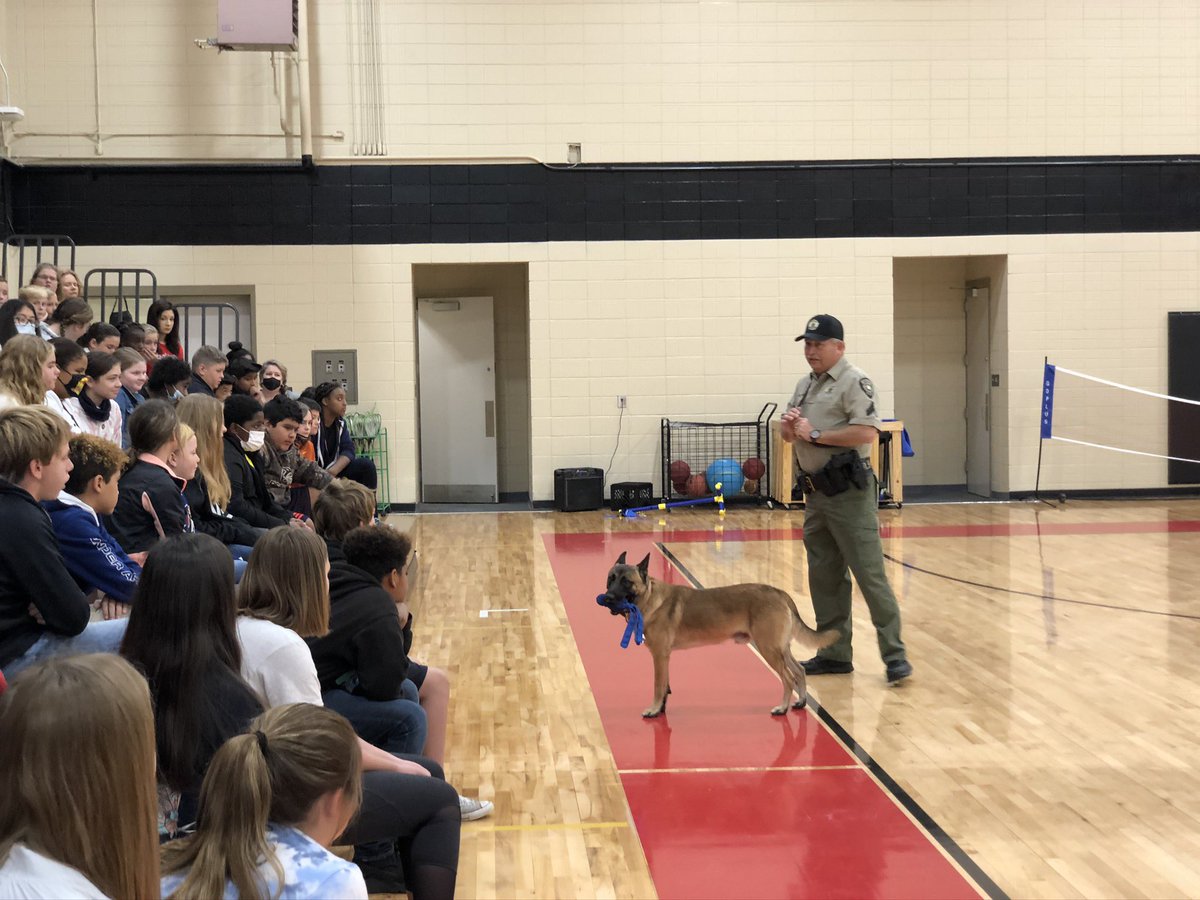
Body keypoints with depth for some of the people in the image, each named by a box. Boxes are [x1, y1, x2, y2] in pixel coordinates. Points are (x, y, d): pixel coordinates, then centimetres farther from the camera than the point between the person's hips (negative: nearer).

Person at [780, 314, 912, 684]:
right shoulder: (805, 385, 16)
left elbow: (867, 432, -22)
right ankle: (835, 653, 19)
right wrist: (789, 427, -3)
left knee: (870, 574, -8)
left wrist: (816, 434, -17)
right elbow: (788, 434, 21)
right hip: (816, 492, 9)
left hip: (848, 492, -9)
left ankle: (895, 654, -4)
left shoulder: (854, 382, -10)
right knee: (824, 577, 11)